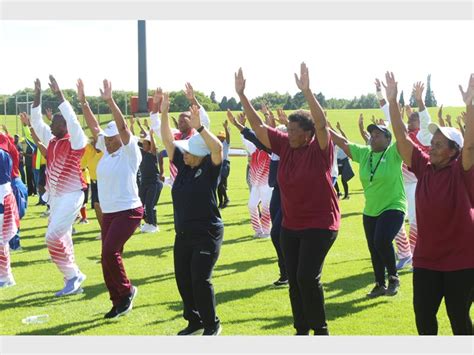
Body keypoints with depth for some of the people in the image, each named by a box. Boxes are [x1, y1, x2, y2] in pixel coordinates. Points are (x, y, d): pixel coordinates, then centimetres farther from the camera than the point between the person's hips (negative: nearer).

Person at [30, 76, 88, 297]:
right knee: (62, 238, 9)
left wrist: (58, 94, -23)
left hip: (70, 196, -8)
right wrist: (37, 96, 3)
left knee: (53, 236, -14)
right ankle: (74, 279, 17)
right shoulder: (52, 140, 10)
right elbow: (36, 122, 12)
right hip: (55, 196, 8)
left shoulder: (76, 141, -10)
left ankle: (72, 276, -1)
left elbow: (72, 119, -23)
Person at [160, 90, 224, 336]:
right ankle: (194, 322, 27)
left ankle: (212, 325, 9)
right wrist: (164, 114, -8)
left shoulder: (209, 168, -11)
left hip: (207, 235, -7)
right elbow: (168, 141, 3)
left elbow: (218, 148, -29)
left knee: (200, 280, -8)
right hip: (183, 235, 7)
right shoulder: (182, 164, 5)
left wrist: (199, 127, -39)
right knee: (183, 280, 11)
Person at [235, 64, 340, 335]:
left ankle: (321, 331, 3)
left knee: (308, 277, -13)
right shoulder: (285, 146, 2)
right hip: (290, 226, 7)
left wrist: (307, 91, -40)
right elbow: (258, 125, 2)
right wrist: (242, 94, -5)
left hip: (320, 225, -6)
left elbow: (321, 124, -30)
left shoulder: (320, 149, -13)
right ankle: (302, 329, 21)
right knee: (294, 279, 9)